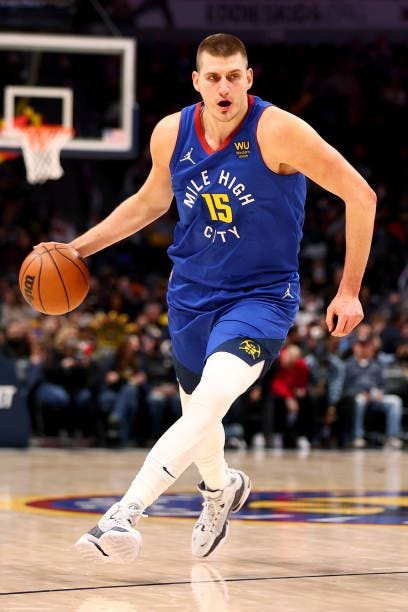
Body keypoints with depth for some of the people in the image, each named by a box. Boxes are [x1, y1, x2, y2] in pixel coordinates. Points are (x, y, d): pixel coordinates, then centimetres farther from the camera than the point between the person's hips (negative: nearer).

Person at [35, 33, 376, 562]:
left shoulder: (277, 131, -20)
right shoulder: (171, 134, -4)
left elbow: (359, 195, -15)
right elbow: (150, 201, 17)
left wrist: (349, 291, -13)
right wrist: (78, 247, 11)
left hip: (262, 295, -5)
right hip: (192, 294, 6)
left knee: (213, 395, -30)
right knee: (195, 411, 20)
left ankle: (125, 513, -37)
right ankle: (220, 489, 54)